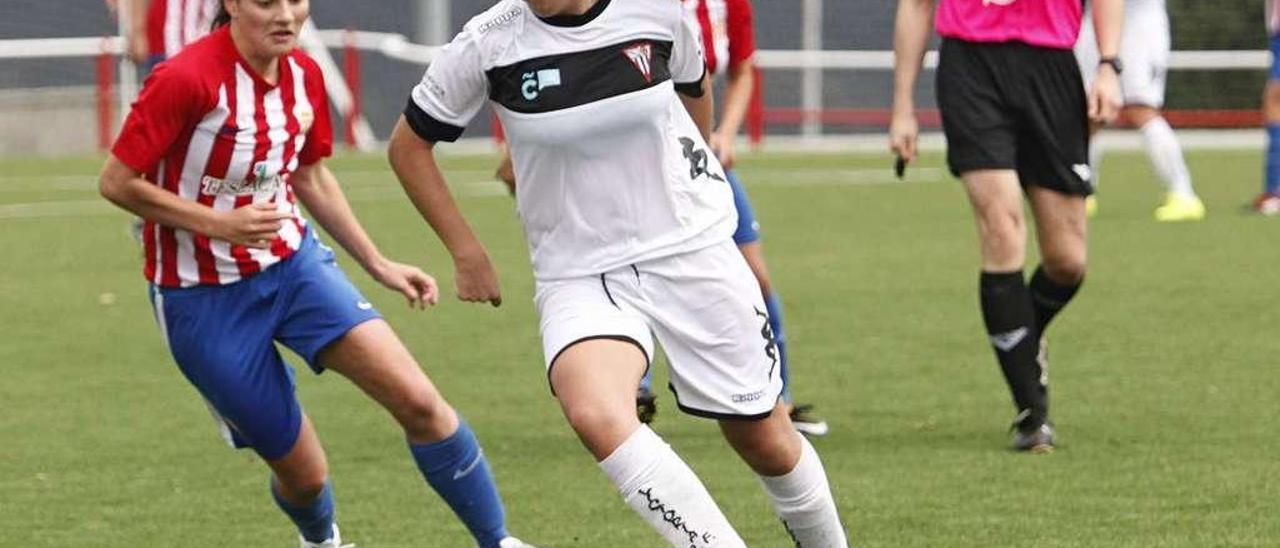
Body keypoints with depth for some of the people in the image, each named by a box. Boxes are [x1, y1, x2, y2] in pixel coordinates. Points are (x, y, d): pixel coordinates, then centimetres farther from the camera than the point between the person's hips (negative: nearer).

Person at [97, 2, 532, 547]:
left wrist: (378, 264, 14)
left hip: (294, 262, 5)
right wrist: (219, 224, -25)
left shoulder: (303, 75, -1)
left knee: (419, 402, -12)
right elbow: (117, 182, -18)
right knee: (302, 473, 2)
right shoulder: (185, 79, -22)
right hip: (204, 298, -5)